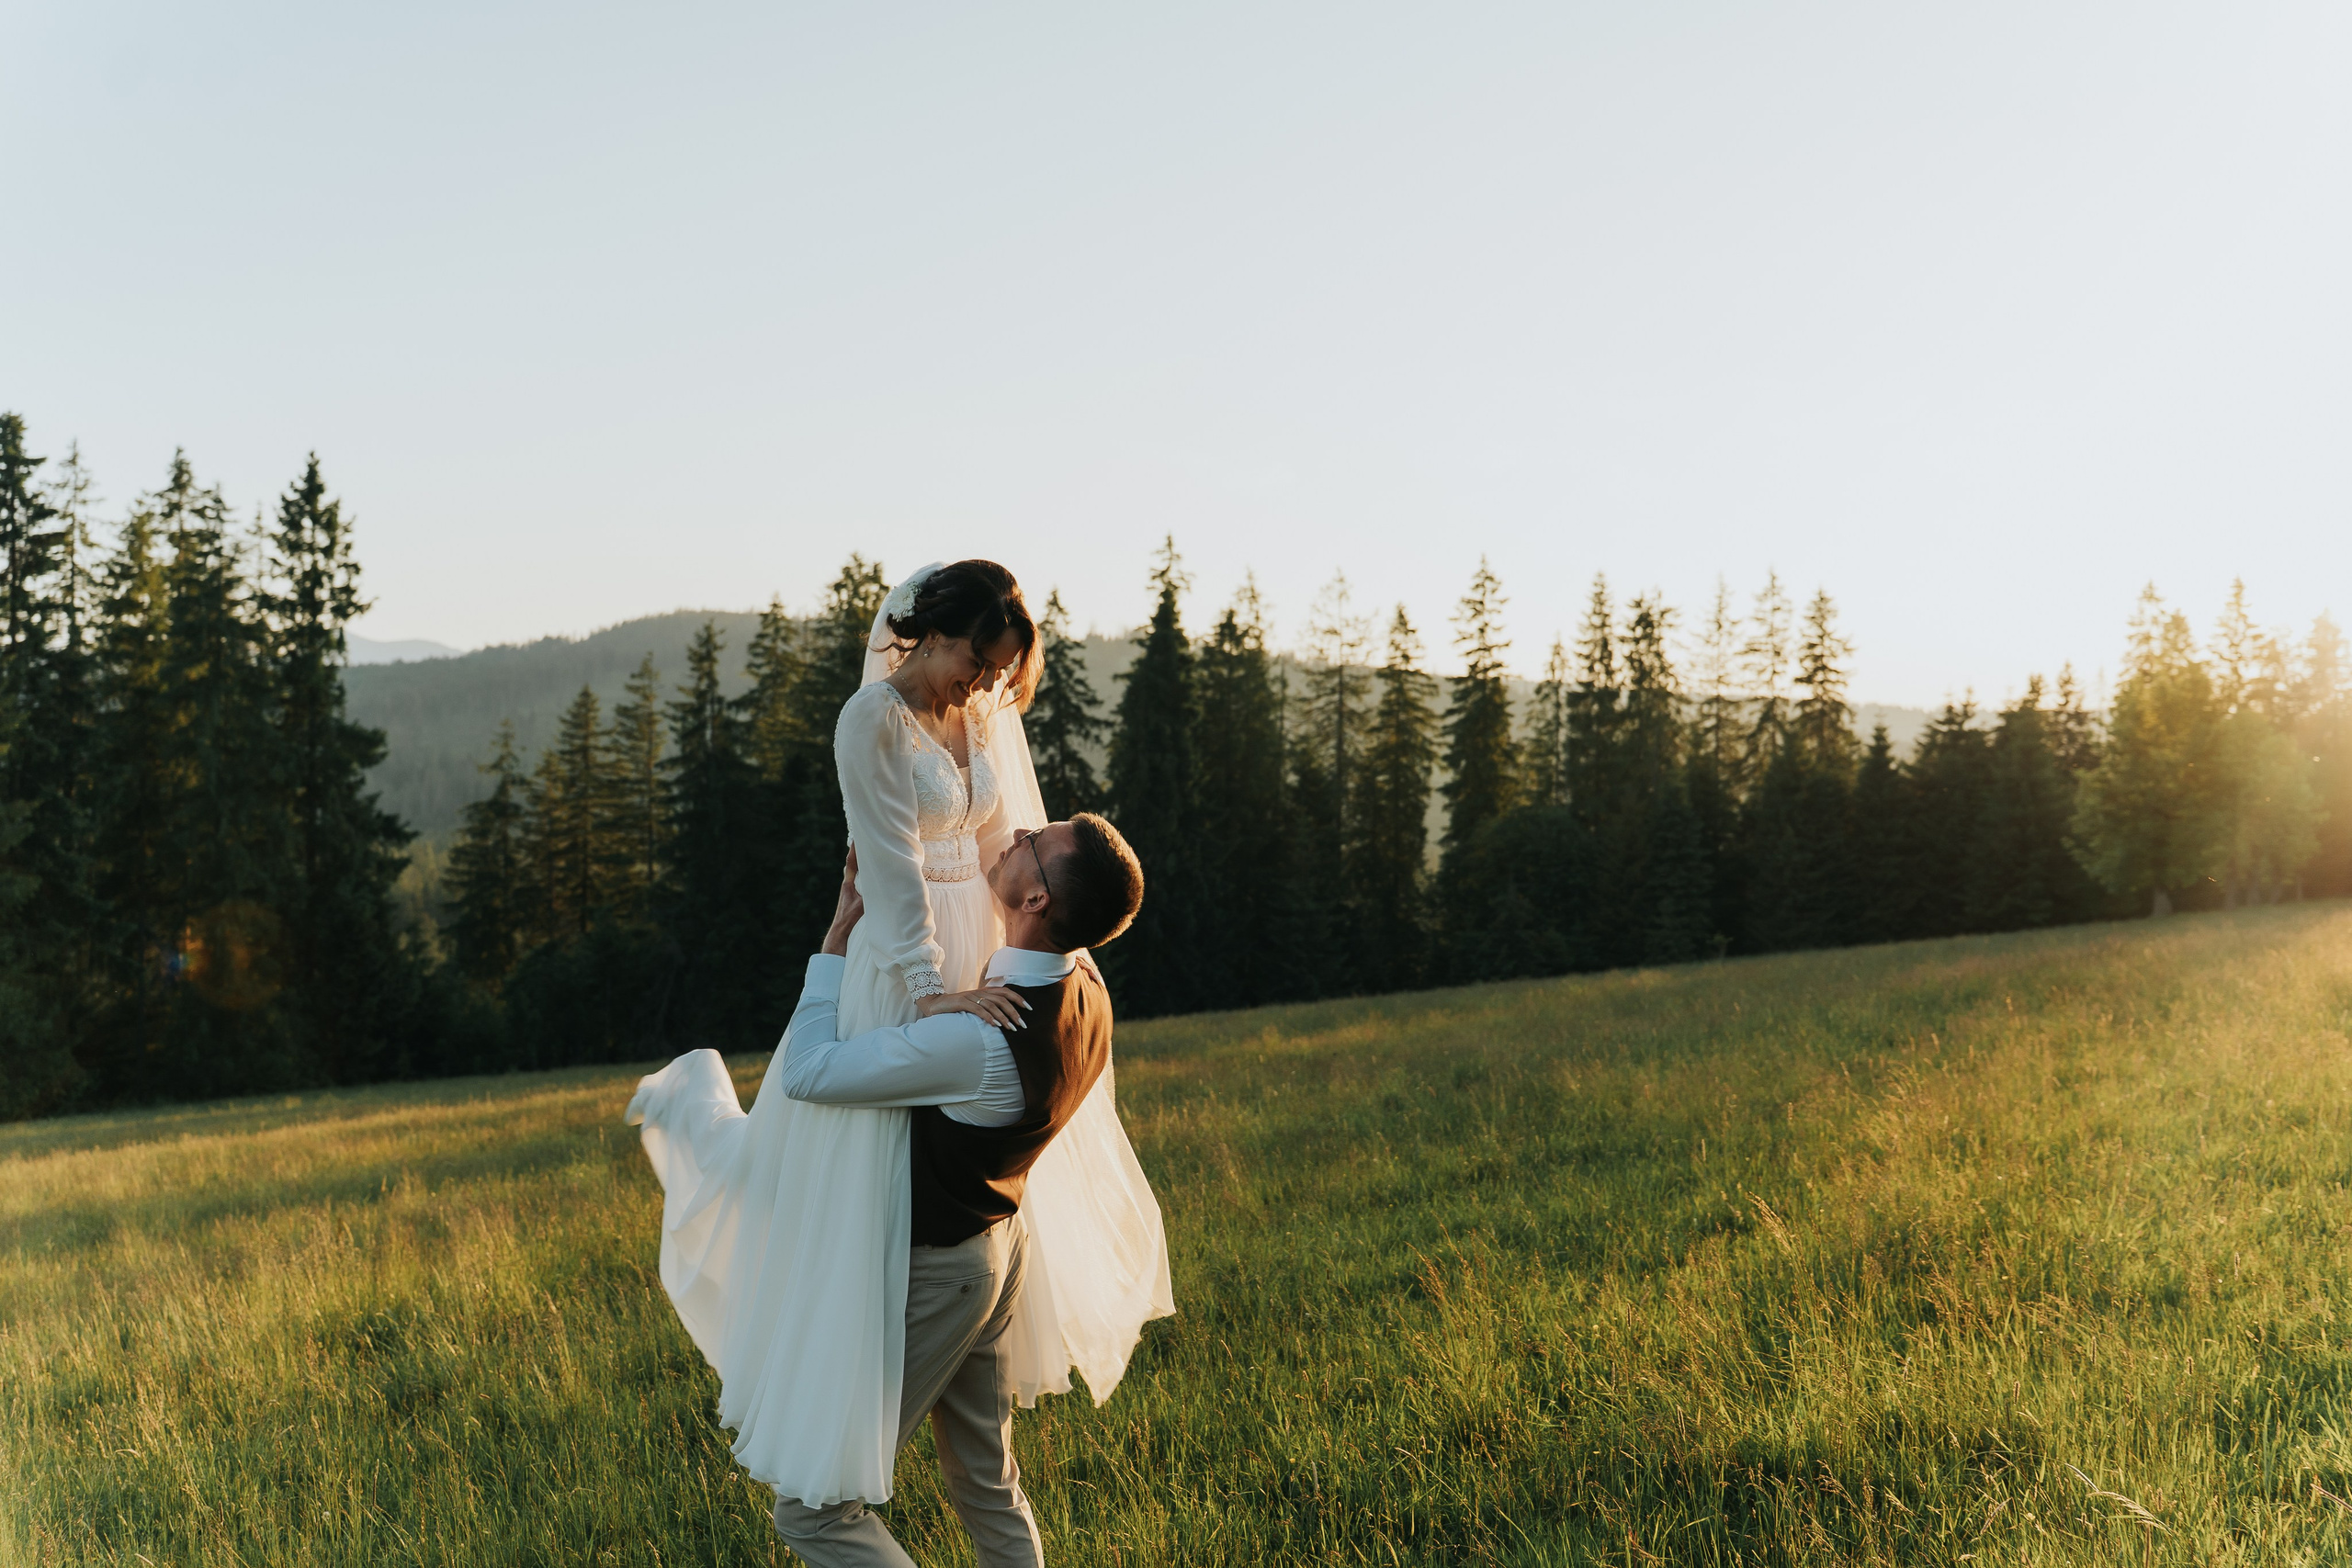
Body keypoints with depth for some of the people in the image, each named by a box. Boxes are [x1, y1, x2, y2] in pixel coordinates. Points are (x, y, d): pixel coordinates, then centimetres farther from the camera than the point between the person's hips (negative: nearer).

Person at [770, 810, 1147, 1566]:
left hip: (928, 1271, -8)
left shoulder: (979, 1041, -34)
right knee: (989, 1490, 22)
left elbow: (808, 1072, -27)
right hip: (995, 1248, 9)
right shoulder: (1084, 988, -8)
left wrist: (842, 933, -19)